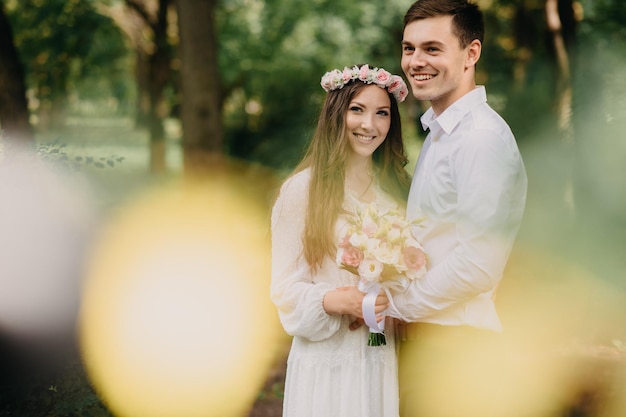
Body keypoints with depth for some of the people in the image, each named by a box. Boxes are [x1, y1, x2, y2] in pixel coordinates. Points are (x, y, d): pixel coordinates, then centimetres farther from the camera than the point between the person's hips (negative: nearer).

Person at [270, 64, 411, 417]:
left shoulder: (400, 187, 8)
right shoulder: (303, 189, -6)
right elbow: (286, 288, -5)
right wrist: (331, 302, -23)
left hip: (385, 361, 4)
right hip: (327, 358, -4)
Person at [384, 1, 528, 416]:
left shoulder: (482, 137, -15)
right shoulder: (439, 133, 16)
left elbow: (478, 265, -23)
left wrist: (387, 304, -13)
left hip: (454, 344, -9)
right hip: (420, 335, 9)